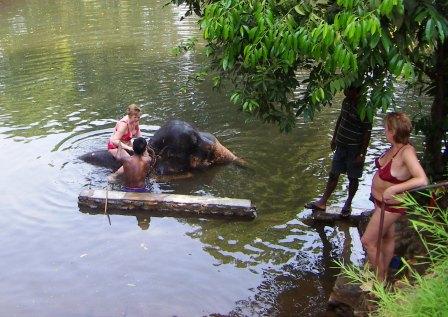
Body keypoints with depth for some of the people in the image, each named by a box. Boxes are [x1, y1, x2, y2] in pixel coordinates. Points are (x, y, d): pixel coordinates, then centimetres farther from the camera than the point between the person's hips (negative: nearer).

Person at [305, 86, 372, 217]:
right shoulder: (346, 102, 0)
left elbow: (367, 133, -19)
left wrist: (362, 154, -18)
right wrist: (334, 138, 19)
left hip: (355, 150, -7)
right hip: (341, 146, 7)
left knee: (353, 178, 10)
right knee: (333, 174, 11)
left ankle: (348, 204, 28)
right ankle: (322, 202, 18)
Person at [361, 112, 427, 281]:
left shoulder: (407, 152, -31)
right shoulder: (394, 147, -8)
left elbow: (422, 180, -41)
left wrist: (393, 189, -41)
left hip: (390, 205, -8)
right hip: (380, 201, 8)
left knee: (368, 241, 2)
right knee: (388, 237, 24)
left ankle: (380, 279, 20)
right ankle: (384, 272, 43)